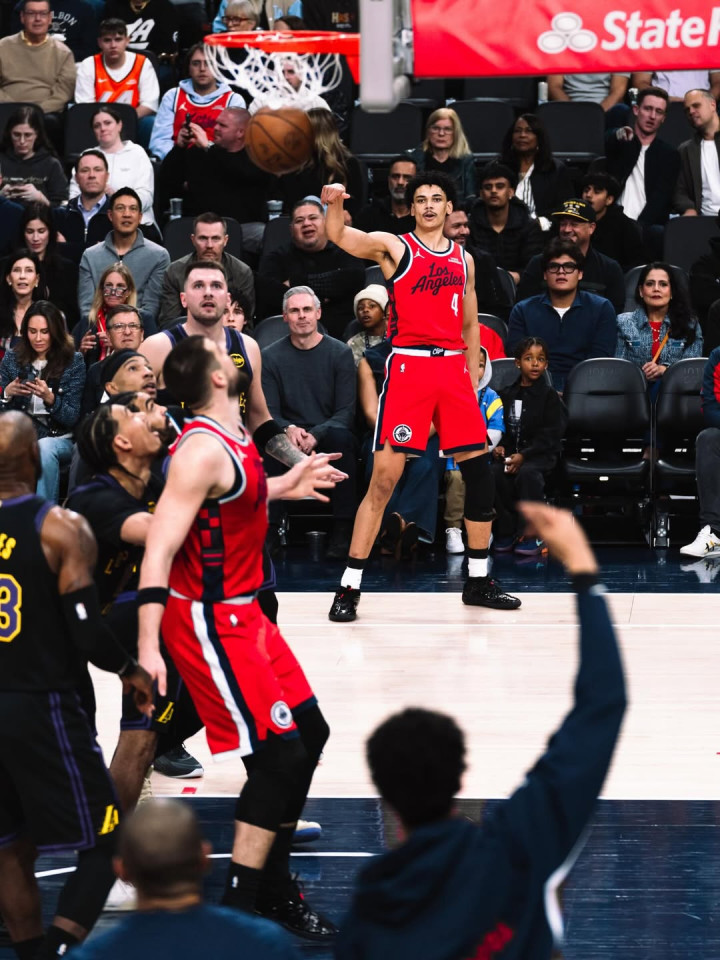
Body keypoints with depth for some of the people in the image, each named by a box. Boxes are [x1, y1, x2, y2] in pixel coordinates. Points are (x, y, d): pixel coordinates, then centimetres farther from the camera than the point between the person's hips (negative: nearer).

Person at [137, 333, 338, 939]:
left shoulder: (233, 437, 6)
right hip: (208, 621, -10)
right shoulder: (203, 450, -23)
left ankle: (273, 888, 27)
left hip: (241, 611, 10)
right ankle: (238, 912, -4)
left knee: (309, 731, 16)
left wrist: (280, 487, 28)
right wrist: (148, 647, -34)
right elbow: (158, 550, -28)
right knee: (279, 755, -11)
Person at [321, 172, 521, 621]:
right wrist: (335, 204, -38)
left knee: (481, 474, 5)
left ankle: (478, 580, 20)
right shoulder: (394, 246, 1)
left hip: (453, 368, 5)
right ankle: (350, 587, -5)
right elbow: (340, 236, -17)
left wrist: (474, 384, 15)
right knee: (384, 478, -10)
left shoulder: (463, 259, 16)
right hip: (408, 365, -5)